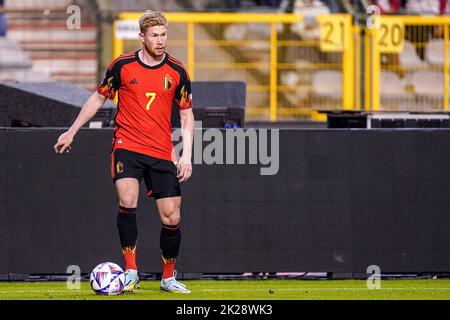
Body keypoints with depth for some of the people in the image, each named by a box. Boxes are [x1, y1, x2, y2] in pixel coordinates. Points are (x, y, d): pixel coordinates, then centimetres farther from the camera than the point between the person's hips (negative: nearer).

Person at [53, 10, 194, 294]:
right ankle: (131, 272, -16)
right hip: (127, 146, -1)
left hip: (162, 153, 2)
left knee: (171, 218, -1)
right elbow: (99, 98, 13)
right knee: (127, 201, -25)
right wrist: (71, 132, 16)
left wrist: (187, 155, -2)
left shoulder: (177, 72, 2)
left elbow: (186, 114, 9)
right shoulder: (122, 66, 0)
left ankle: (168, 278, 21)